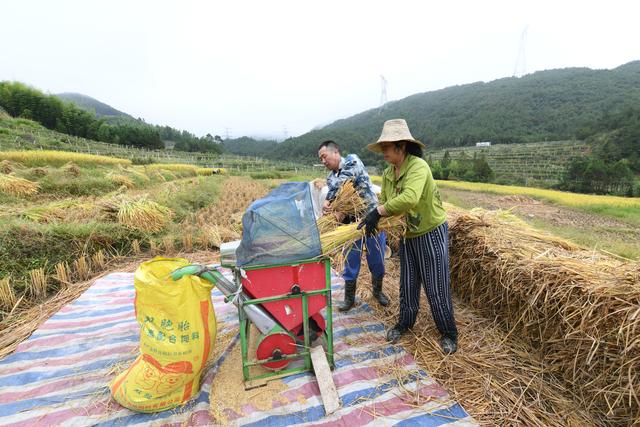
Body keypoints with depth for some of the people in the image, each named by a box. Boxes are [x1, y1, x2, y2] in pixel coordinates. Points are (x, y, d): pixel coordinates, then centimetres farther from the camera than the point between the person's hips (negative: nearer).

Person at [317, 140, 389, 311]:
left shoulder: (352, 160, -7)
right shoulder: (331, 178, 7)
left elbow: (344, 179, -26)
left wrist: (327, 201, -22)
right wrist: (334, 211, -26)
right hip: (352, 222, 4)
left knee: (377, 260, 9)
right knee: (351, 261, 9)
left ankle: (377, 291, 34)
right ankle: (349, 298, 26)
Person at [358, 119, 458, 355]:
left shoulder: (418, 166, -24)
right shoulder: (387, 174, -1)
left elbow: (409, 199, -41)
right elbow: (384, 202, 0)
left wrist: (377, 211, -35)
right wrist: (373, 219, -18)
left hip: (431, 233, -6)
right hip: (407, 235, 7)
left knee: (436, 287, 6)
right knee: (407, 284, 18)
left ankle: (448, 333, 28)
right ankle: (404, 323, 38)